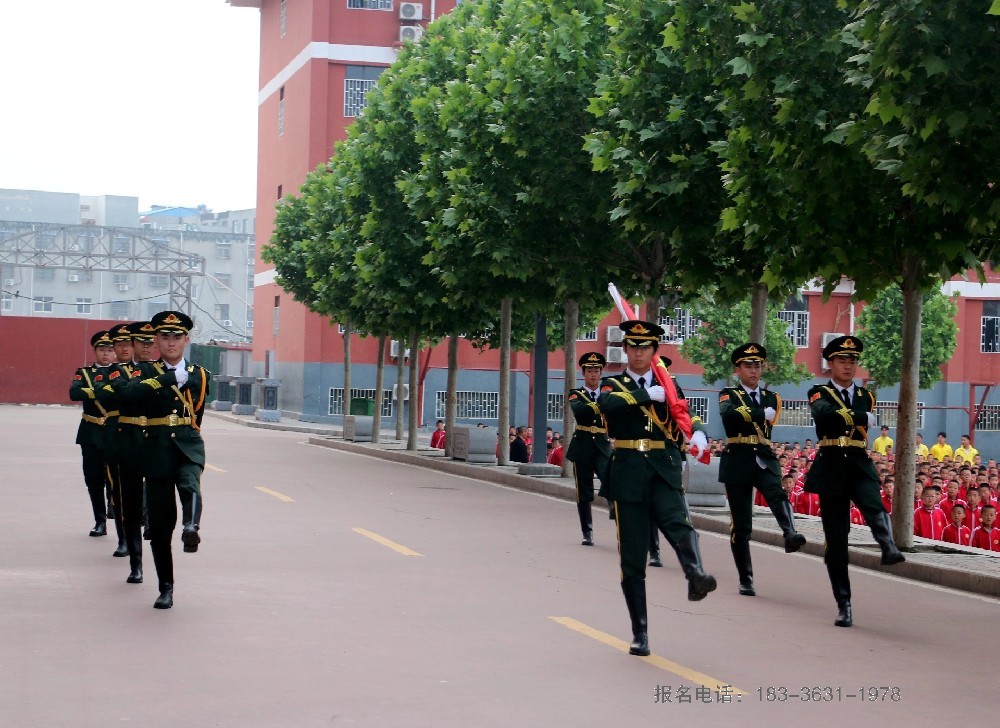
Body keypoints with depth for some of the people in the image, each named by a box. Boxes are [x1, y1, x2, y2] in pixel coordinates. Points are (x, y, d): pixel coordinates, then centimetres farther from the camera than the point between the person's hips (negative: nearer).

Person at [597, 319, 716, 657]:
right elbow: (607, 404, -15)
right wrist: (648, 394, -12)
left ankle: (696, 577, -55)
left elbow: (686, 417, 3)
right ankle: (639, 634, 10)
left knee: (678, 524, -31)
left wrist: (698, 434, -18)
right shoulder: (613, 385, 9)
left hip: (664, 472, 0)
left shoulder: (668, 385, 15)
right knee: (632, 557, 2)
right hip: (628, 474, 0)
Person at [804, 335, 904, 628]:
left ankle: (889, 548, -57)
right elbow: (825, 414, -19)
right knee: (836, 539, -1)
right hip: (831, 469, -2)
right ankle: (844, 605, 5)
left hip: (860, 466, 2)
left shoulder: (866, 396, 15)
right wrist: (864, 418, -13)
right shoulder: (819, 393, 2)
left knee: (873, 505, -32)